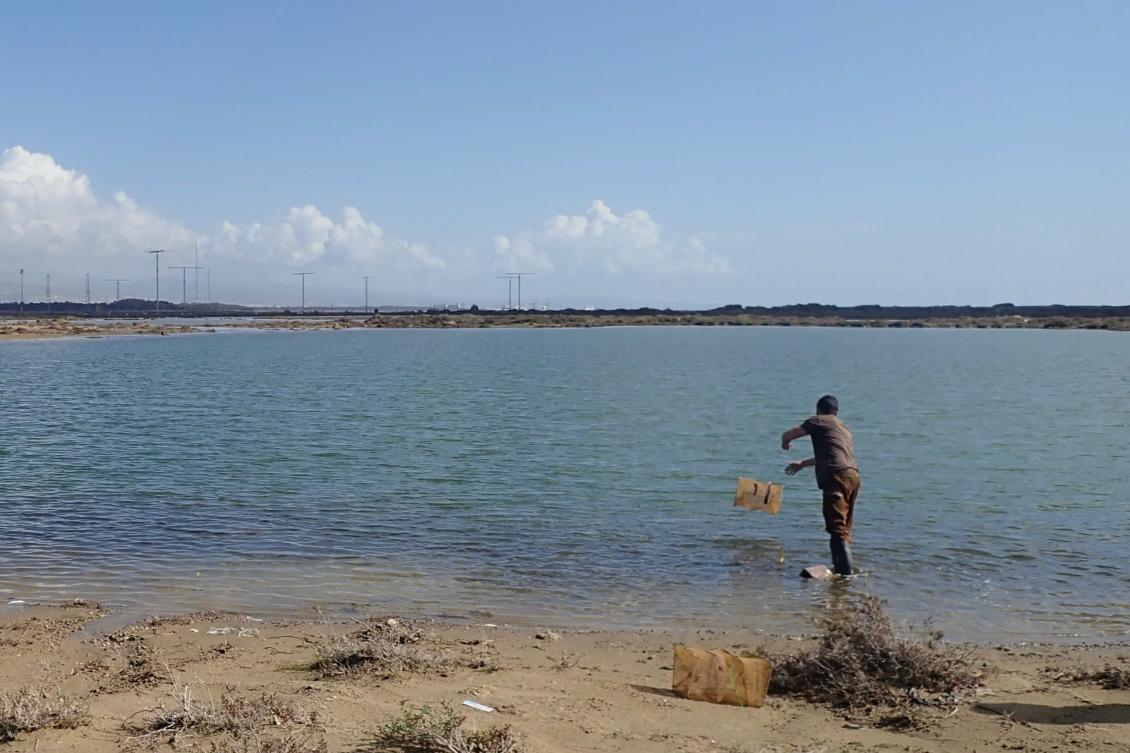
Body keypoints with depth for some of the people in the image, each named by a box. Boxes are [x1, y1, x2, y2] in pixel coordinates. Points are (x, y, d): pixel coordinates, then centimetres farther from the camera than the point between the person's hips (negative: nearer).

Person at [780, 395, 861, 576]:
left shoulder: (818, 421, 10)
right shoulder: (843, 428, 32)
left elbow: (787, 435, 14)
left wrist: (785, 443, 39)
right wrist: (802, 464, 58)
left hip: (837, 476, -7)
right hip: (853, 475, 8)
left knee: (837, 525, -12)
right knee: (844, 525, 17)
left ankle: (845, 568, -22)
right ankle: (843, 566, 20)